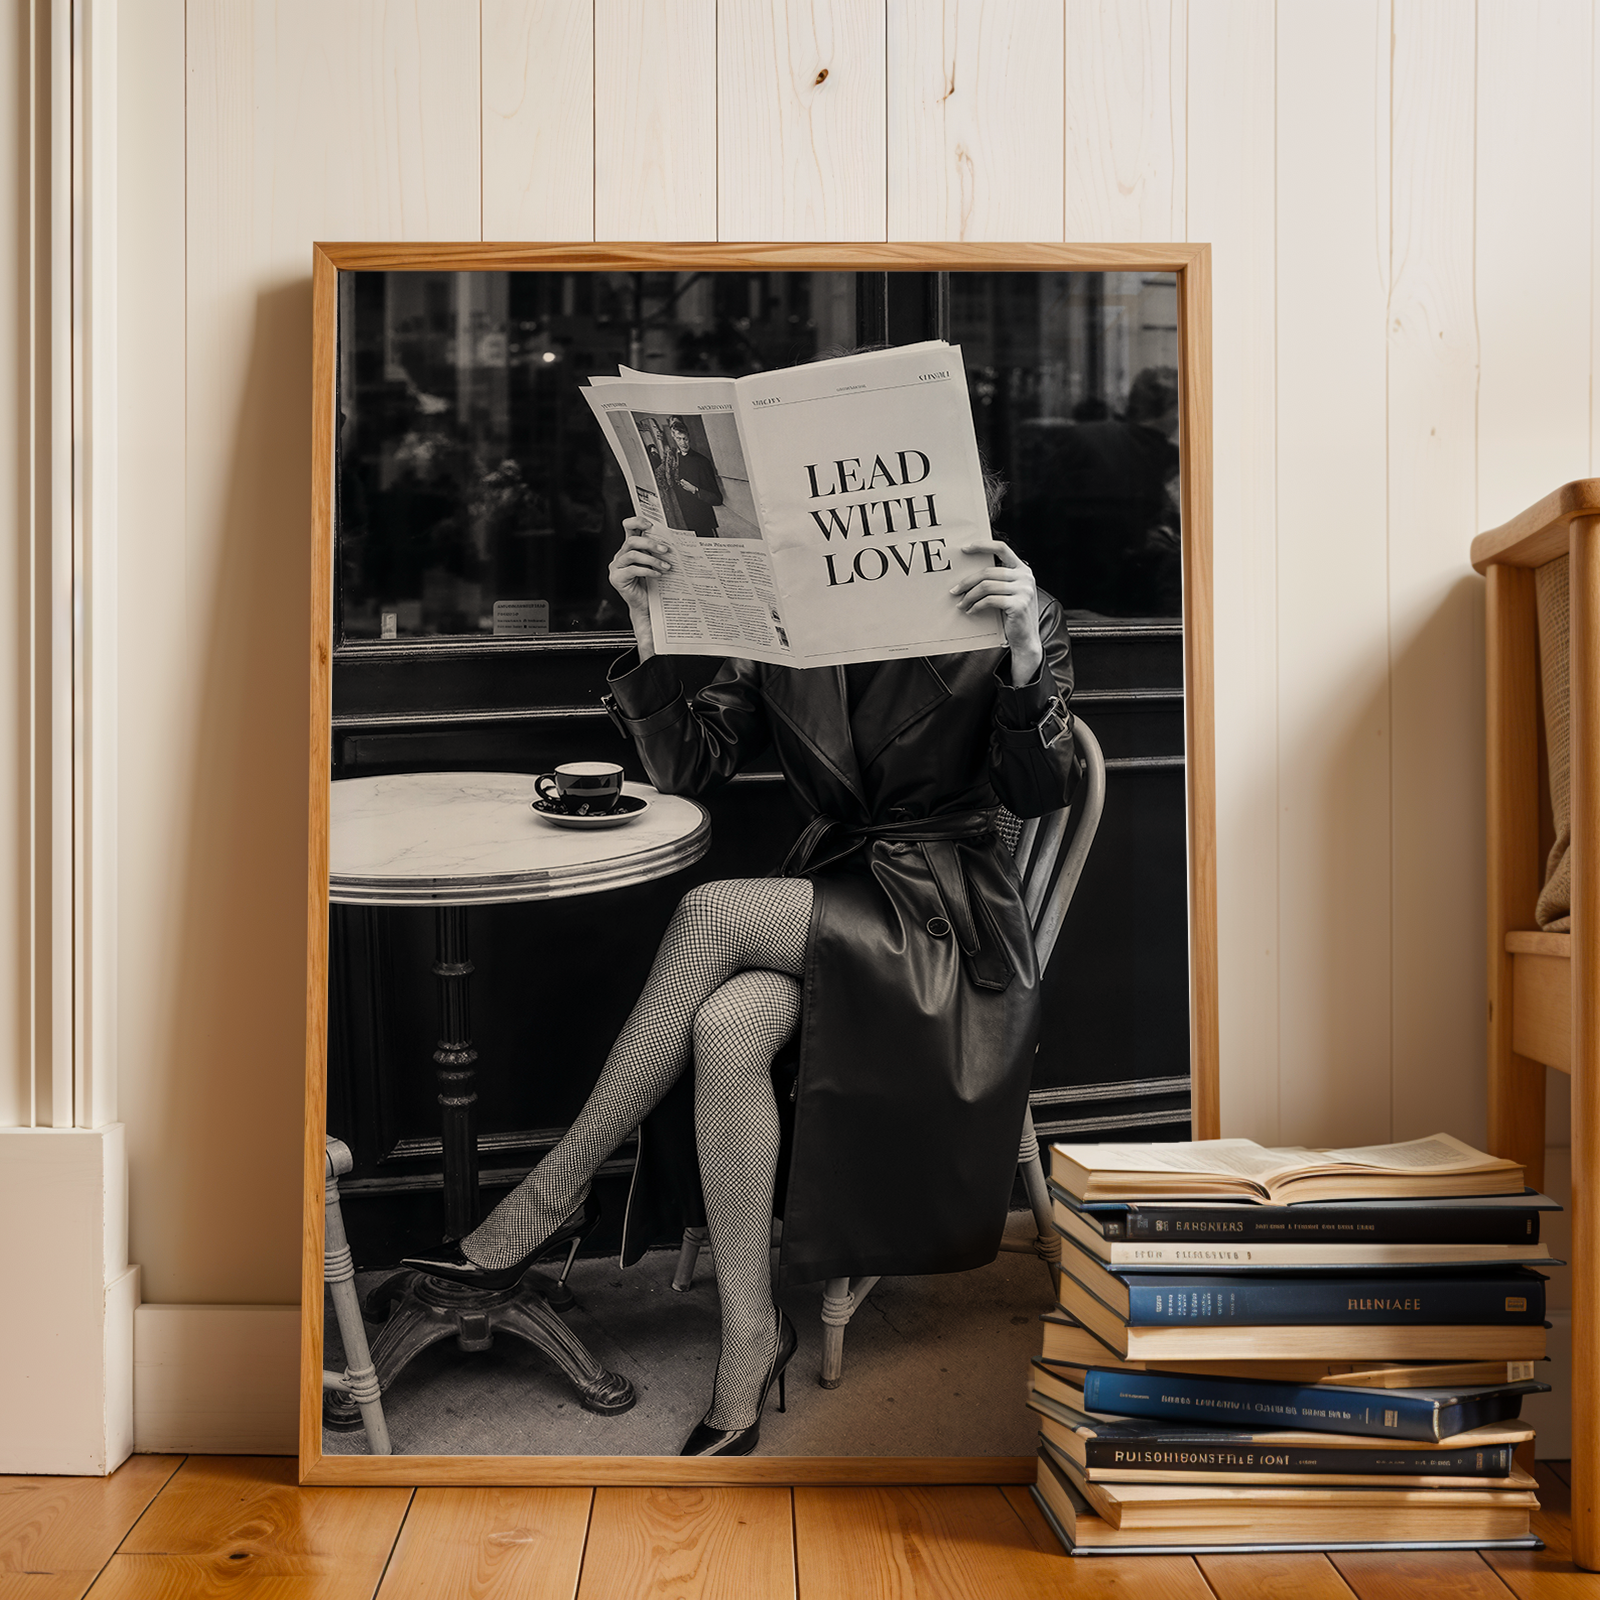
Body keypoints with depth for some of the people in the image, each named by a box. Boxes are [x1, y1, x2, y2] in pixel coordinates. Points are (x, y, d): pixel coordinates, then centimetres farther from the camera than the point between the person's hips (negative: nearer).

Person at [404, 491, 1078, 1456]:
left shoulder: (1001, 611, -2)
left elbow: (1041, 793, -9)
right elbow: (688, 768, 2)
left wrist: (1026, 651, -25)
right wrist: (649, 624, -11)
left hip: (946, 913, -4)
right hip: (829, 904, 4)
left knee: (713, 911, -27)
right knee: (727, 1031, -30)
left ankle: (556, 1193, -15)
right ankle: (749, 1341, -18)